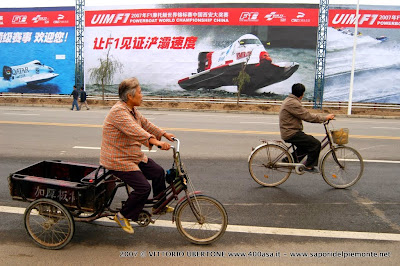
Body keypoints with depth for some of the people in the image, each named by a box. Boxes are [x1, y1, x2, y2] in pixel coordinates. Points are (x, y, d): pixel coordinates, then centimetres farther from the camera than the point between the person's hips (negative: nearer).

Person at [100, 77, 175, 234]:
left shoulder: (132, 110, 9)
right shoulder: (119, 111, -24)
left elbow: (145, 124, 21)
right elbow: (135, 131, -38)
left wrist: (164, 134, 19)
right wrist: (156, 142, -48)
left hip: (134, 156, 10)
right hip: (118, 161, -10)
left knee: (158, 172, 10)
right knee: (143, 187, -18)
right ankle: (123, 216, 2)